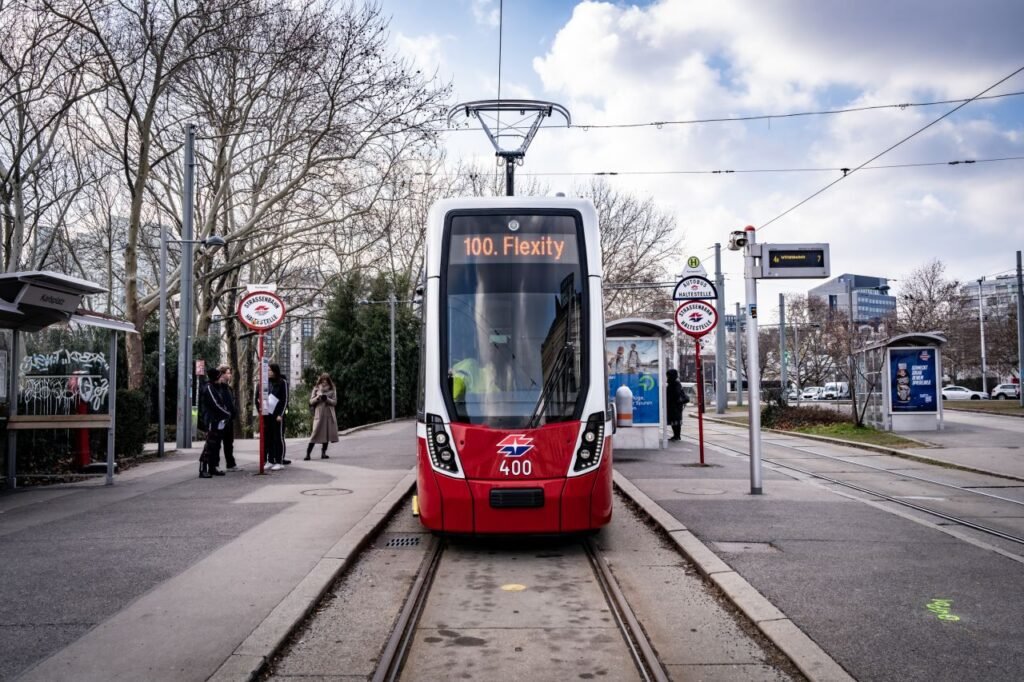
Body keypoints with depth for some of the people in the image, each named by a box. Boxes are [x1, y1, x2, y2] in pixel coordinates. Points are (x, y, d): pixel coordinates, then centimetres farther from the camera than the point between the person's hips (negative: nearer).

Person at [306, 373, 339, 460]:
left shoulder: (332, 389, 7)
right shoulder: (316, 389, 6)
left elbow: (335, 402, 3)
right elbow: (311, 401, 5)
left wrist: (327, 399, -14)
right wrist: (317, 398, -14)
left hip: (329, 414, 2)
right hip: (319, 414, -2)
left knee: (327, 433, 2)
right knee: (316, 433, -8)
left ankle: (323, 453, 10)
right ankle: (308, 453, -7)